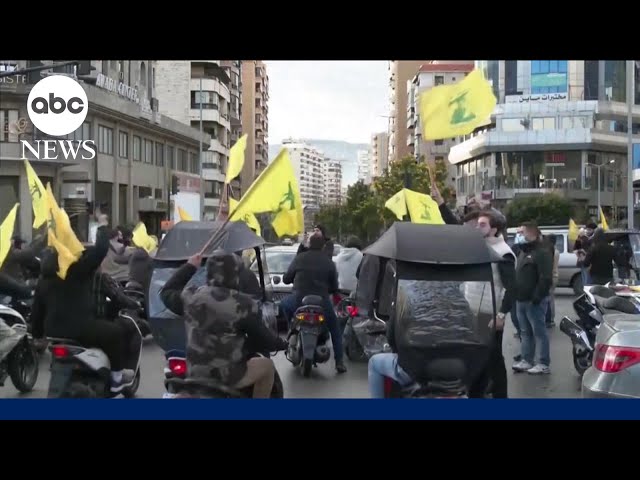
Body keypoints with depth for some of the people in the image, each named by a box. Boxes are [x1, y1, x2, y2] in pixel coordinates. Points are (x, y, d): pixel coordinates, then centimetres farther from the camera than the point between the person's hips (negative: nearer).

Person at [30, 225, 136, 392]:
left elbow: (37, 309, 17)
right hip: (79, 329, -8)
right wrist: (102, 228, 1)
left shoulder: (44, 278, 14)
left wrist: (37, 333, 28)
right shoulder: (77, 268, -8)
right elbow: (101, 249, -16)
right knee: (117, 332, 10)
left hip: (53, 331, 8)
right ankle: (117, 377, 15)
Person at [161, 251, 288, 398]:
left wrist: (189, 266, 22)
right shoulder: (243, 305, -17)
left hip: (194, 373, 5)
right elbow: (263, 338, -6)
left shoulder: (190, 296, -5)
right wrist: (281, 343, 14)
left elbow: (167, 293, 16)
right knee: (267, 366, 18)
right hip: (228, 376, -4)